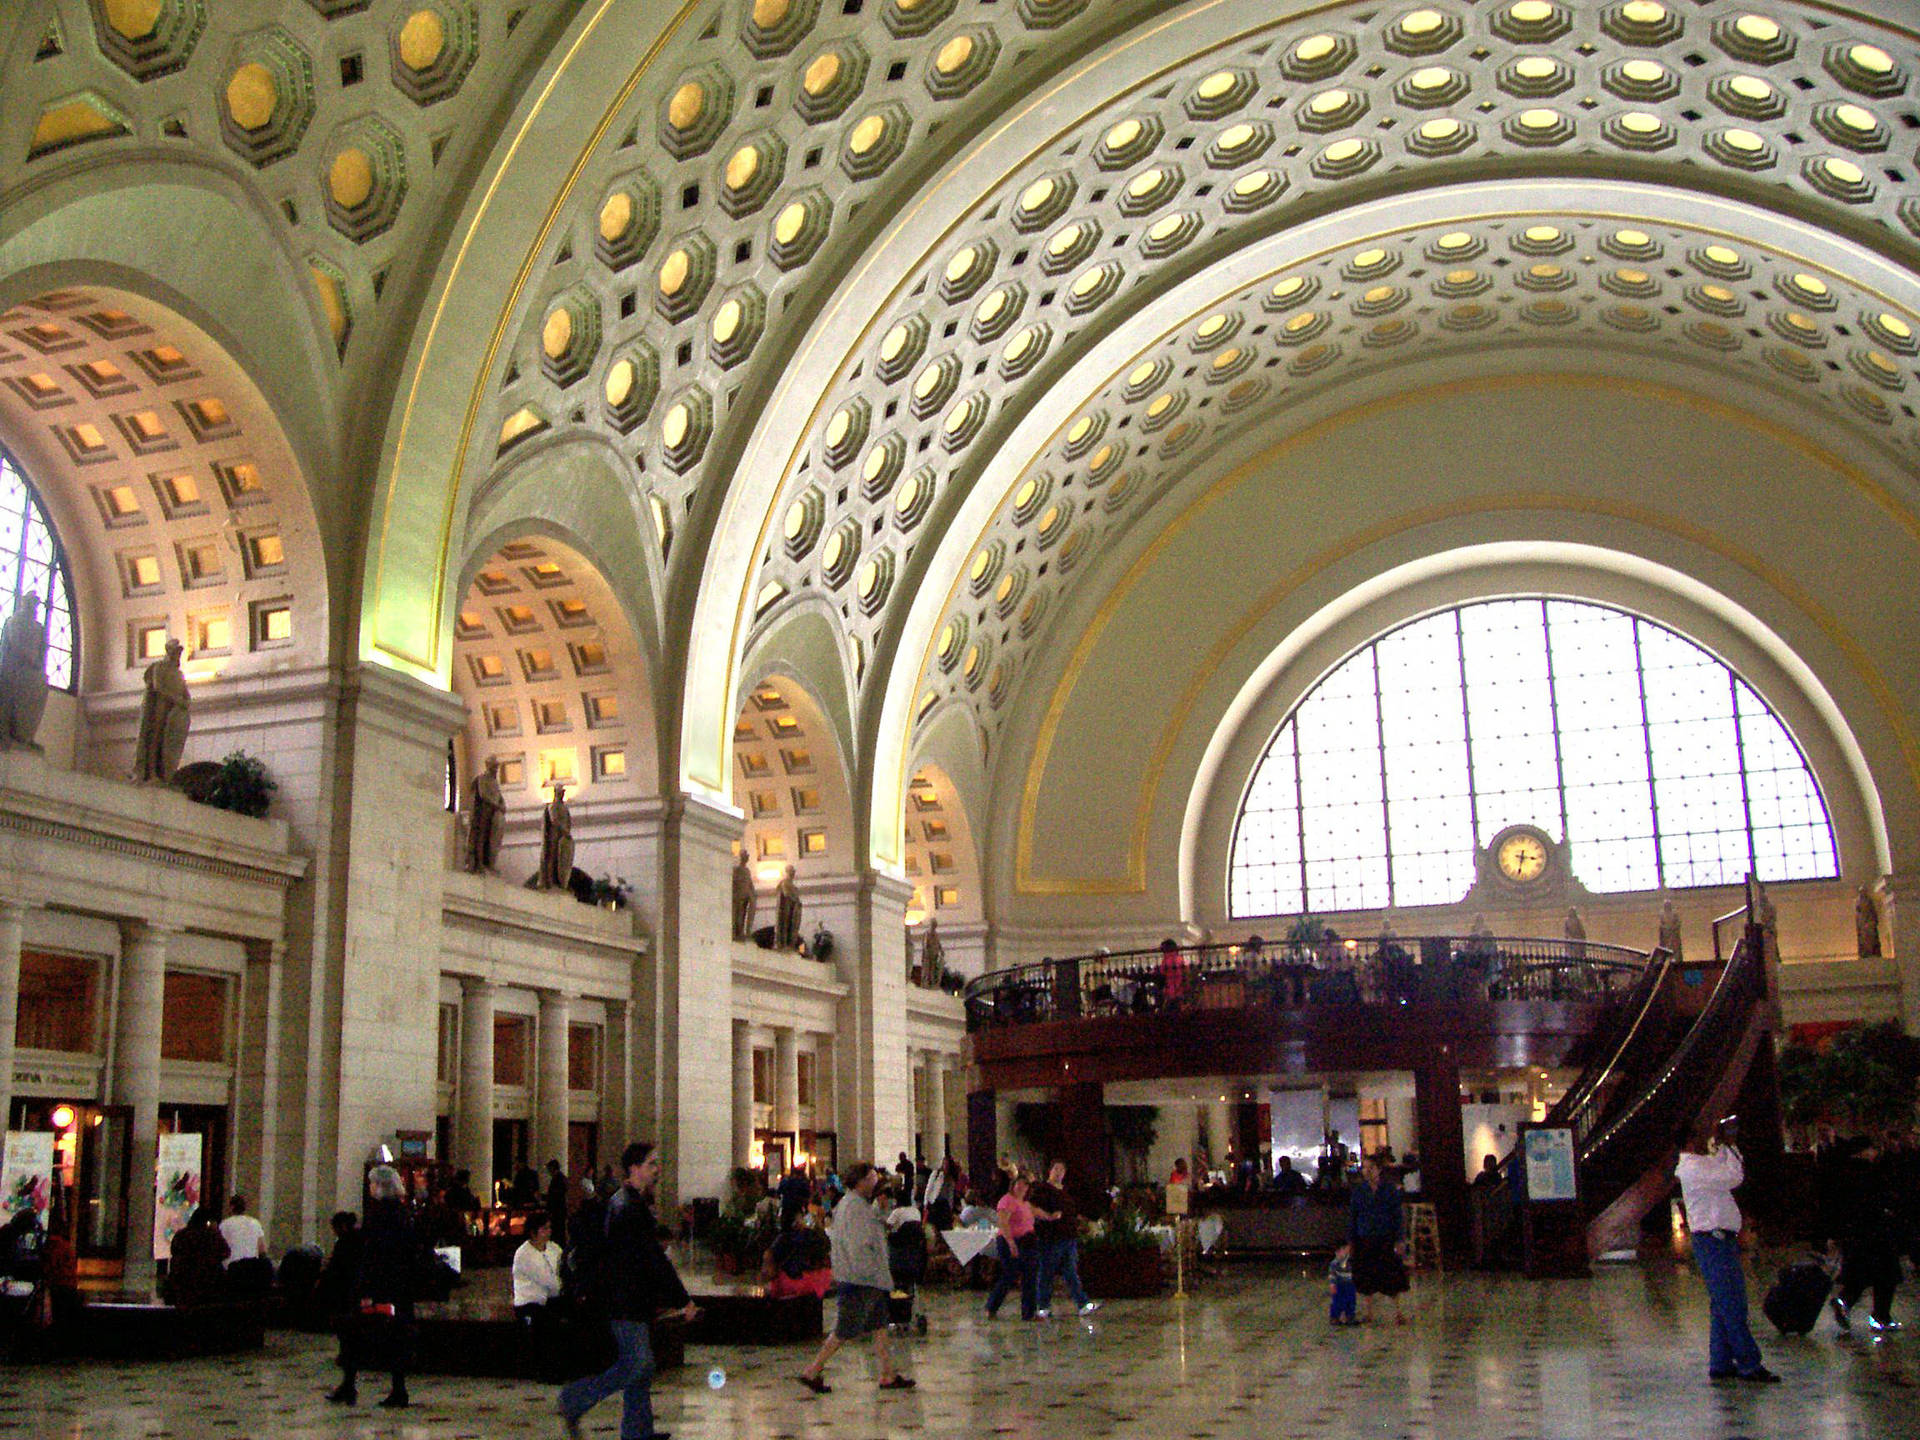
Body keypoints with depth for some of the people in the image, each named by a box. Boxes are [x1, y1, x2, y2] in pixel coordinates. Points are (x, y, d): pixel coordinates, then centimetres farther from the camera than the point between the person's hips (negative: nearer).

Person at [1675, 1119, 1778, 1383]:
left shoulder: (1703, 1162, 15)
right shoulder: (1692, 1169, -17)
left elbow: (1734, 1175, 25)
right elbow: (1733, 1177, -23)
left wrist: (1726, 1146, 14)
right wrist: (1727, 1145, -12)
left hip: (1723, 1240, 10)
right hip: (1711, 1241, -10)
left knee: (1723, 1305, 12)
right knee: (1731, 1306, -7)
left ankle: (1721, 1364, 16)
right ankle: (1748, 1365, -5)